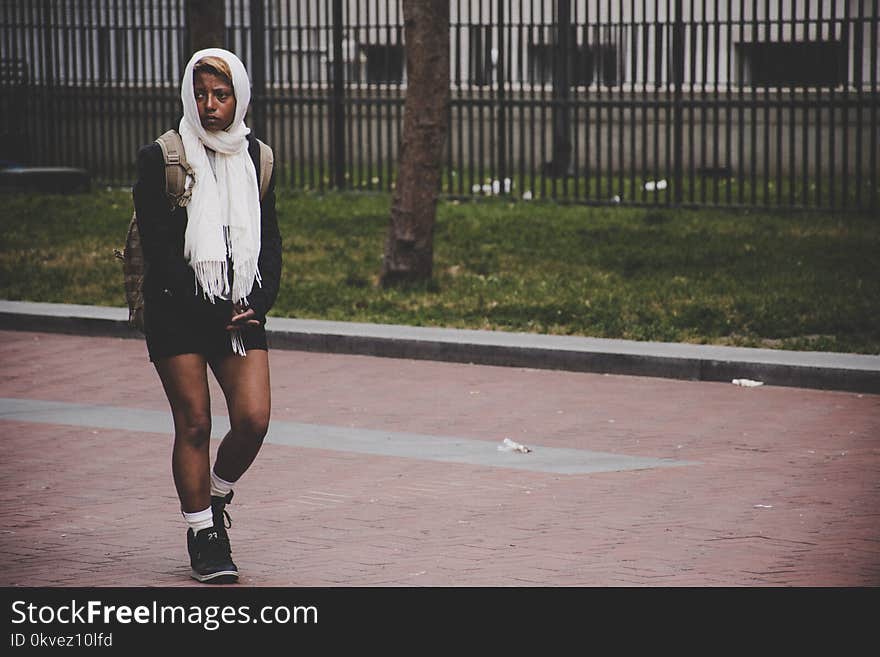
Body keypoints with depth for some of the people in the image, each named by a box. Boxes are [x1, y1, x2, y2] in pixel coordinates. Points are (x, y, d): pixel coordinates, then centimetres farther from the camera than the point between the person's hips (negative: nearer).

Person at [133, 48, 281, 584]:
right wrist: (212, 311, -13)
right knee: (194, 424, -2)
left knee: (253, 419, -7)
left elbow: (270, 242, 13)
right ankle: (203, 537, 11)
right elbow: (158, 247, -8)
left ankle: (216, 497, 22)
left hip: (241, 312, 3)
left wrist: (258, 303, -3)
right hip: (178, 312, -3)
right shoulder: (161, 159, -4)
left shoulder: (256, 157, 9)